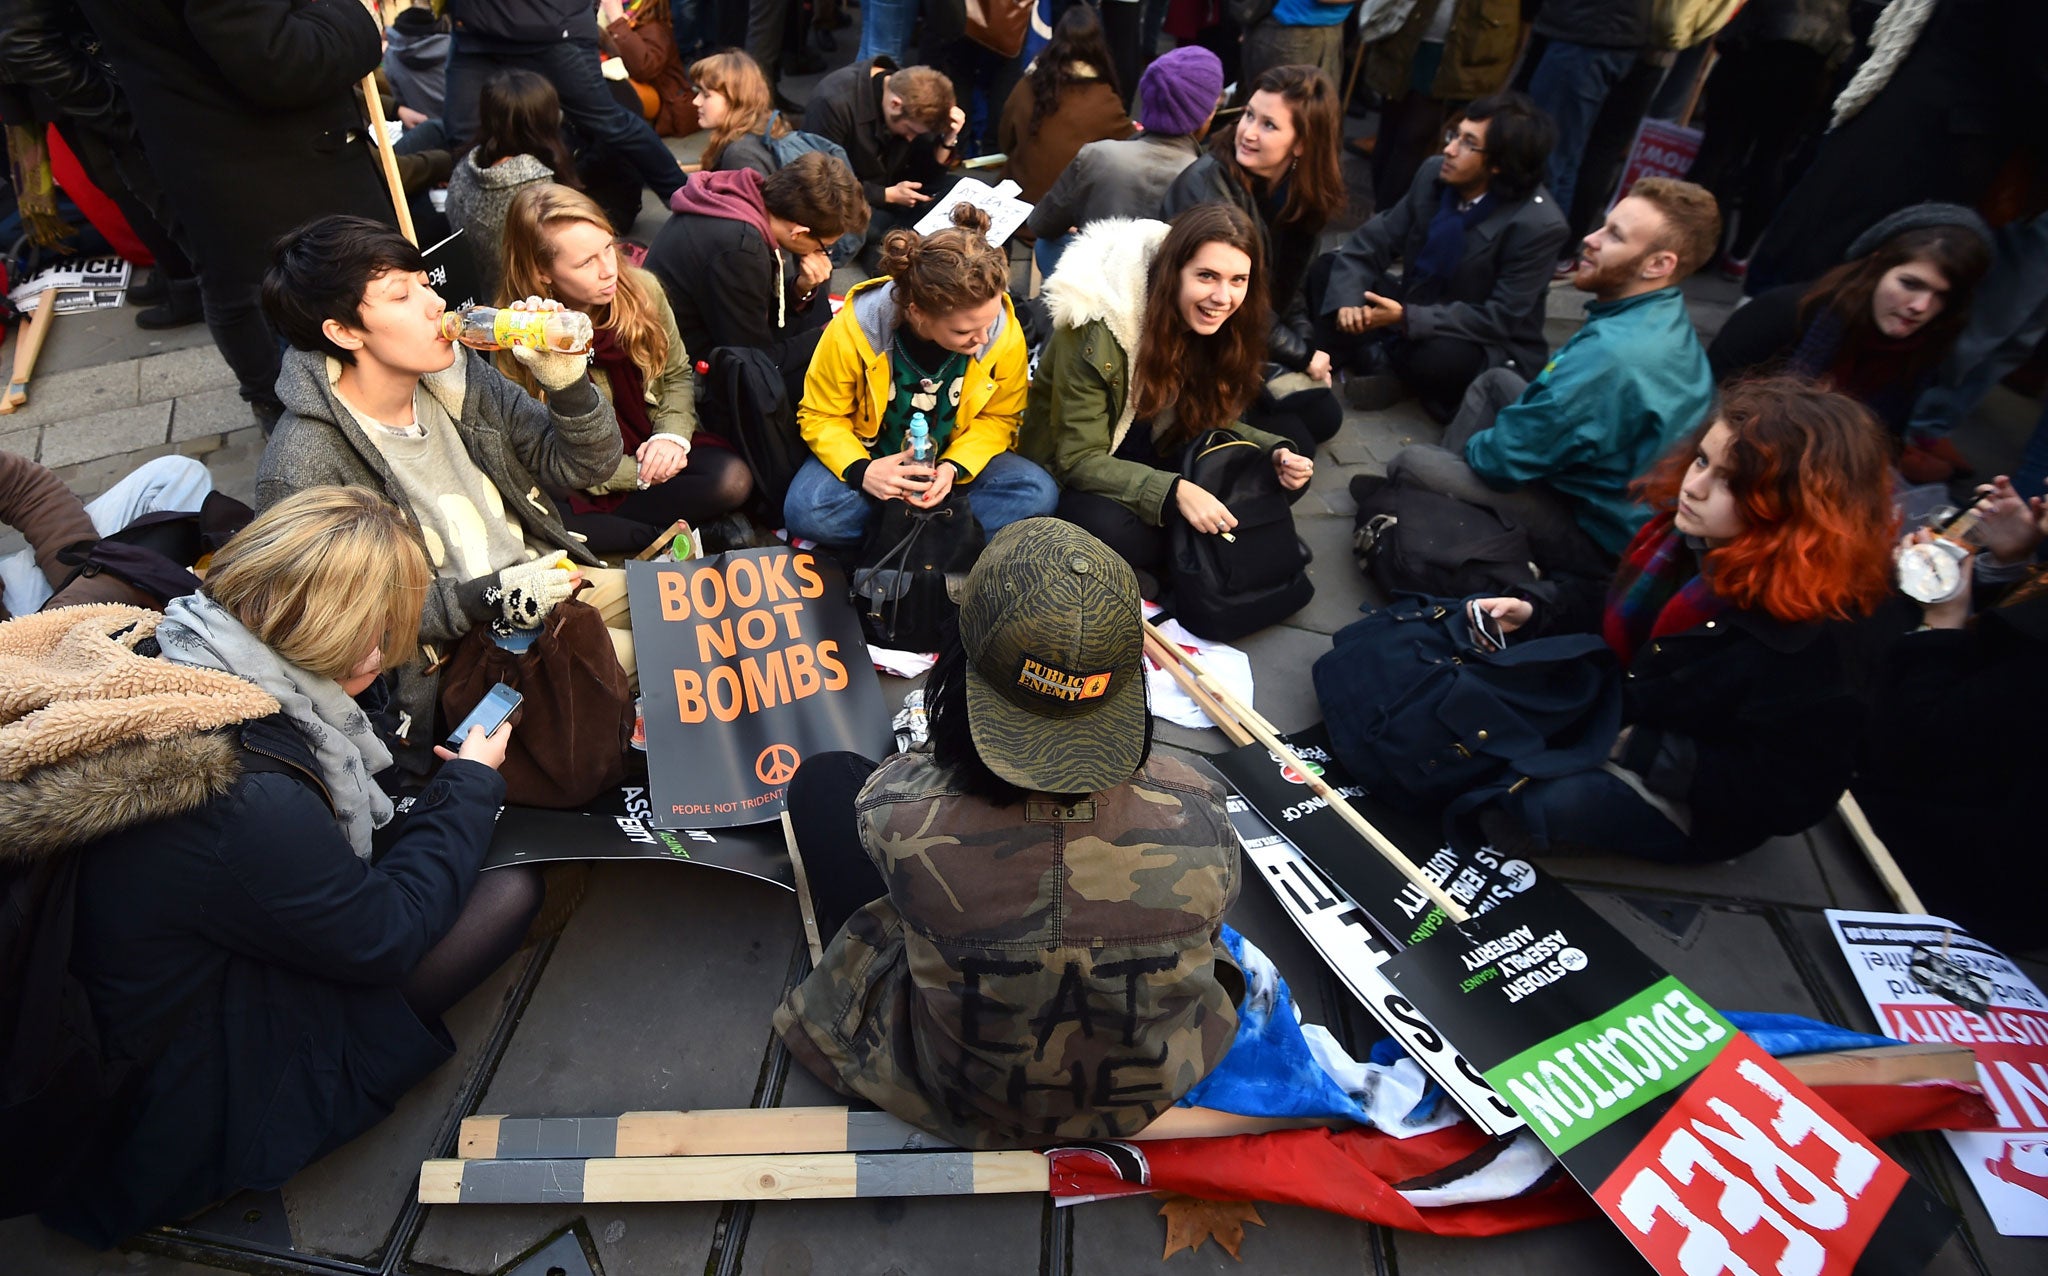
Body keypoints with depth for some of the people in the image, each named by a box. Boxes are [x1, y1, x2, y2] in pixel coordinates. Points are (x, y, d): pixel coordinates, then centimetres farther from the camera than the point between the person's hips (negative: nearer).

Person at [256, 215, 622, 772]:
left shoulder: (454, 372, -1)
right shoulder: (300, 473, -18)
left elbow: (588, 466, 2)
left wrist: (567, 380, -17)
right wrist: (487, 601, -21)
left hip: (551, 579, 7)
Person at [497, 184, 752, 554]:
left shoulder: (642, 290, -8)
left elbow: (678, 374, 6)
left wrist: (673, 435, -13)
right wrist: (639, 474, -17)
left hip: (651, 448, 3)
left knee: (733, 478, -25)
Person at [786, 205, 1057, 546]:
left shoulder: (1006, 335, -20)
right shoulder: (852, 330, -25)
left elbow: (998, 418, -4)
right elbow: (820, 415, -11)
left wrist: (953, 467, -23)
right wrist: (860, 470, -31)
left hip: (955, 457, 2)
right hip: (870, 455, -1)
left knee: (1038, 492, -24)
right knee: (805, 511, -31)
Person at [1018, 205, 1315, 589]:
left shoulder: (1224, 331, -7)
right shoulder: (1098, 330, -26)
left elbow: (1215, 423, 3)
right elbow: (1080, 460, -25)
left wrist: (1277, 453, -18)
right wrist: (1175, 491, -39)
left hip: (1155, 461, 6)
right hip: (1070, 478, -6)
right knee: (1110, 528, -38)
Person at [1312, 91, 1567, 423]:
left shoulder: (1538, 225, -25)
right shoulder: (1434, 174, -9)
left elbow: (1501, 319, -25)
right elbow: (1373, 240, -6)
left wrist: (1407, 318, -33)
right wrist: (1348, 300, -26)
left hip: (1488, 348, -5)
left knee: (1439, 356, -41)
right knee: (1325, 271, -5)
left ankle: (1393, 366, -5)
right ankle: (1378, 366, -17)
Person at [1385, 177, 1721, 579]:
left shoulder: (1611, 354, -32)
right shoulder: (1664, 317, 0)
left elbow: (1502, 459, -25)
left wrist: (1472, 447, -1)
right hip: (1620, 494, 10)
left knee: (1410, 464, -17)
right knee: (1495, 381, 17)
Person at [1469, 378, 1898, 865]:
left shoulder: (1808, 640, -32)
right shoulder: (1686, 529, -10)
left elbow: (1784, 794, -24)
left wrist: (1635, 749, -26)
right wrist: (1533, 611, -8)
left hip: (1694, 801, -7)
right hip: (1610, 706, 7)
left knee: (1537, 800, -30)